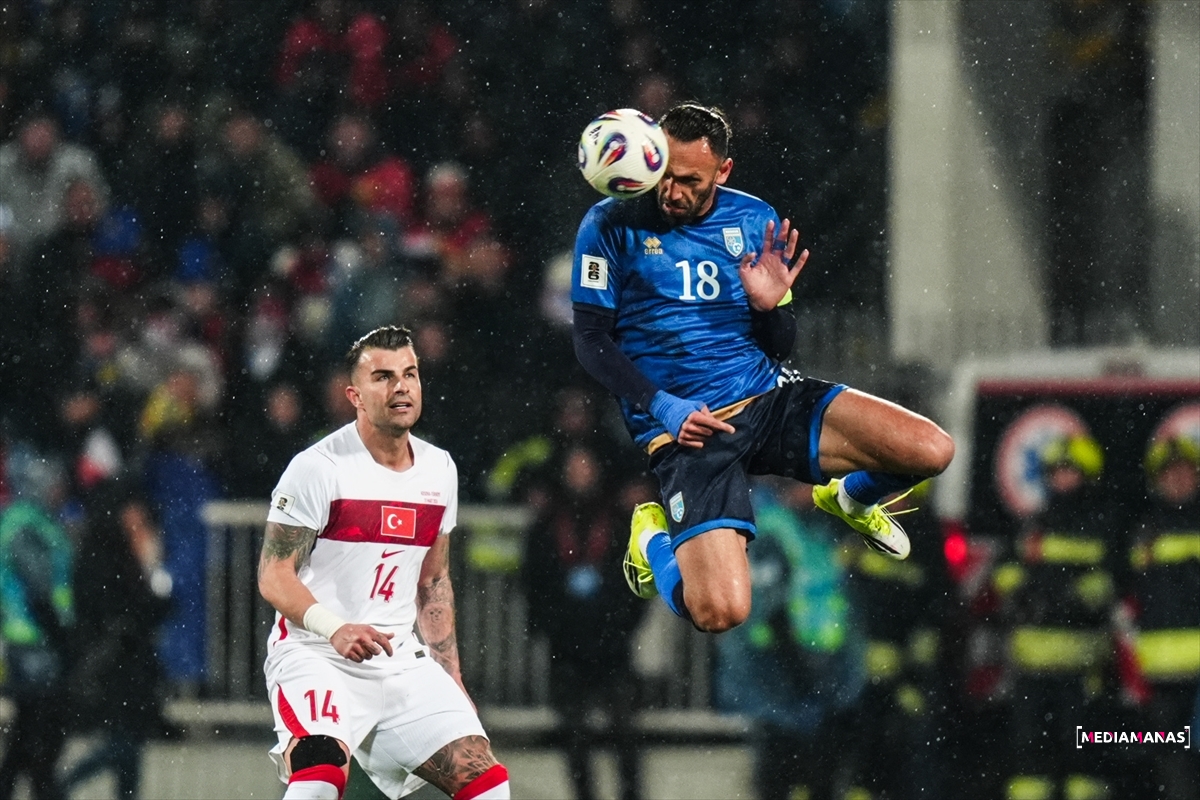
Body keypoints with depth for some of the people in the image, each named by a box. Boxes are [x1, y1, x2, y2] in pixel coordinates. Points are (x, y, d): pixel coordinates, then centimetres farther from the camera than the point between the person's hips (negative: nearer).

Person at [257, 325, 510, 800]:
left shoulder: (439, 470, 10)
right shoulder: (318, 469, -10)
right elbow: (274, 576, -13)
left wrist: (451, 680, 16)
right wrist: (335, 628, -29)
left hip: (401, 660, 7)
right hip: (315, 654, -7)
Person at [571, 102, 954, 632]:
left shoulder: (756, 223, 6)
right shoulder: (612, 225, -4)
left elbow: (780, 348, 12)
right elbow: (591, 339, -3)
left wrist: (770, 307, -11)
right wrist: (664, 408, -15)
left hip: (767, 396, 4)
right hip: (685, 430, -4)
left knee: (930, 450, -16)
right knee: (720, 611, -26)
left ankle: (851, 499, 21)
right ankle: (656, 540, 11)